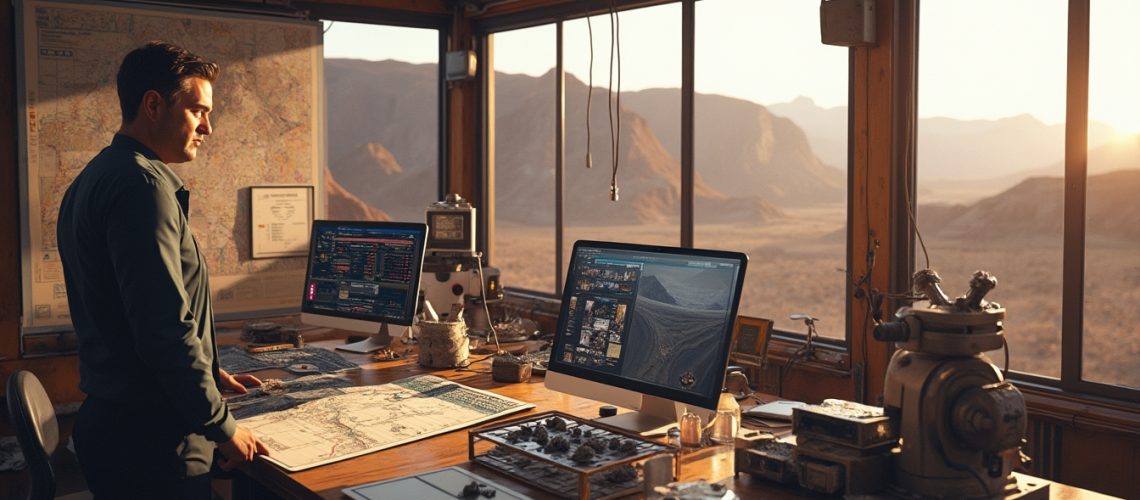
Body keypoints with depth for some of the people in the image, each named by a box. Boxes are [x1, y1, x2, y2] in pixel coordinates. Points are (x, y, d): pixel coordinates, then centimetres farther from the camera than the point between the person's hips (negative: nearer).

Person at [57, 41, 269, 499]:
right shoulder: (143, 186, -19)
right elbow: (165, 326, -25)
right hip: (149, 437, -10)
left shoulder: (94, 180, 14)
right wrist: (222, 426, -15)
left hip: (105, 421, 10)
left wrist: (207, 373, 21)